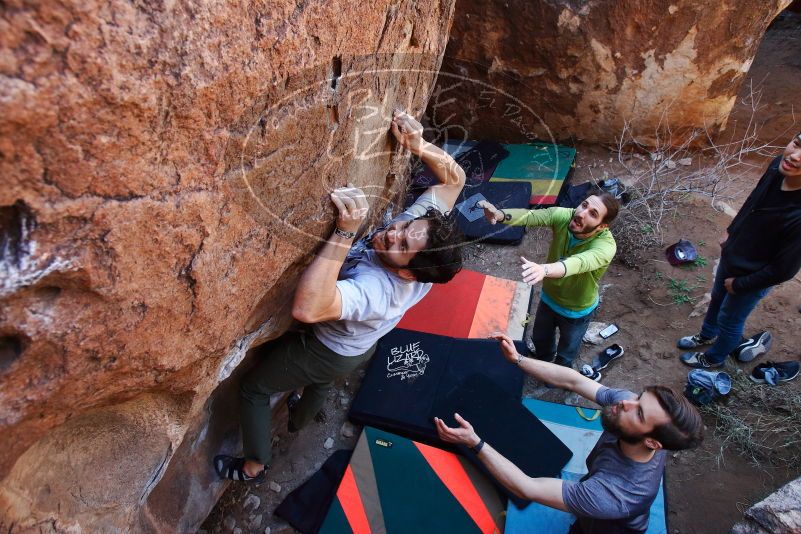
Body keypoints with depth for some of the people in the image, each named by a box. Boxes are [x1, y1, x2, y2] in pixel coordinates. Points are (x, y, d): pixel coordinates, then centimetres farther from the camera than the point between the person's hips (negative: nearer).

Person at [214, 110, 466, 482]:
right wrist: (417, 145, -34)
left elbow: (307, 308, -62)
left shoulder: (375, 290, -49)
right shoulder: (419, 223, -29)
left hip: (327, 352, -7)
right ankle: (299, 420, 71)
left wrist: (344, 232, -64)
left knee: (254, 387, 18)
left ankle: (254, 466, 39)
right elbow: (454, 177, -17)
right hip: (361, 345, 8)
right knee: (322, 381, 39)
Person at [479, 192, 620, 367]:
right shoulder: (563, 216, -26)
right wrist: (500, 215, -63)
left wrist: (544, 270, -77)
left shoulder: (606, 245, -38)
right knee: (540, 338, 30)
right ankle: (543, 363, 64)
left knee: (566, 355, 22)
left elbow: (579, 263, -57)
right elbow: (531, 215, -42)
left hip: (576, 311, -4)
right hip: (548, 297, 4)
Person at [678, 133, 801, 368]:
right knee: (717, 298, 31)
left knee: (730, 320, 20)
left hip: (752, 278, -6)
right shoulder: (778, 166, -21)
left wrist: (740, 284, -13)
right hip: (731, 255, 6)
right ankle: (707, 335, 60)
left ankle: (714, 357, 50)